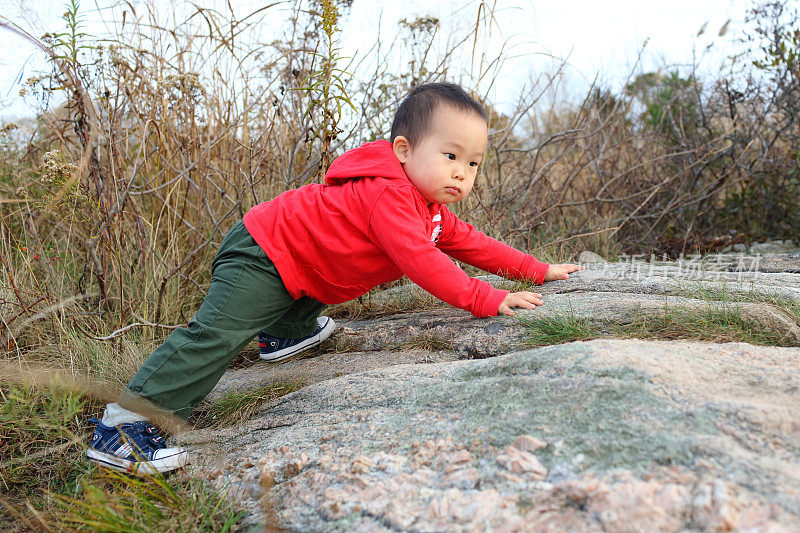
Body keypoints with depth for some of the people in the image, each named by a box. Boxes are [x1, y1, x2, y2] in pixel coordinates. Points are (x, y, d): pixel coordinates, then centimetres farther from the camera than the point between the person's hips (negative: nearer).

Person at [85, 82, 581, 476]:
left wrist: (537, 269, 15)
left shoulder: (428, 205, 8)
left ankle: (287, 331, 55)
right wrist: (485, 299, -29)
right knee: (218, 334, -21)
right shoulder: (389, 193, -25)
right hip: (262, 257, -10)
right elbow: (418, 260, -32)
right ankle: (122, 424, -20)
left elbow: (469, 242, 16)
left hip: (299, 262, 10)